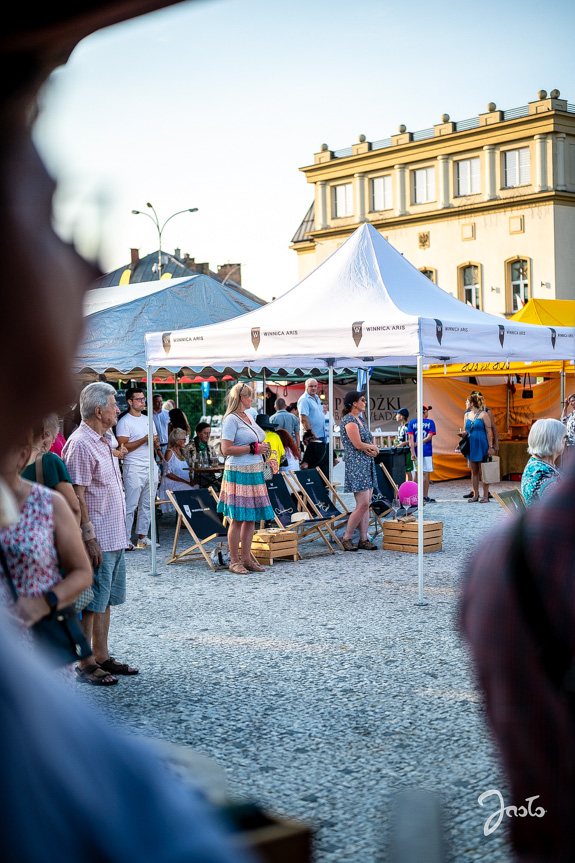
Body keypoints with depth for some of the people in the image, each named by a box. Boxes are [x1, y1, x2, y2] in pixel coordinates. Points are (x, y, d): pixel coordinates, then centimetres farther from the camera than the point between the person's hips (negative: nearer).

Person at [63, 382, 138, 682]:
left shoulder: (103, 441, 14)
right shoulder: (81, 444, -16)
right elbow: (77, 496, -19)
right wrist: (89, 537, -21)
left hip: (114, 537, 10)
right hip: (97, 540, -9)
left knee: (106, 600, 14)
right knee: (91, 603, -2)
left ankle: (101, 657, 23)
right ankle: (85, 665, 6)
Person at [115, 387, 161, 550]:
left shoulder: (147, 419, 18)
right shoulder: (124, 422, -6)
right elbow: (123, 447, -14)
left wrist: (156, 444, 1)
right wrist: (144, 440, -18)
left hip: (151, 466, 7)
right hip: (134, 468, -7)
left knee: (146, 505, 8)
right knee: (130, 506, -7)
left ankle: (142, 537, 14)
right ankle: (126, 539, -4)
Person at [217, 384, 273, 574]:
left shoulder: (248, 416, 18)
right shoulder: (231, 419, -9)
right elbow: (226, 450, -17)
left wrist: (263, 448, 11)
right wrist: (254, 448, -14)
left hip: (255, 472, 8)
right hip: (239, 473, -8)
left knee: (252, 517, 8)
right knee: (237, 519, -5)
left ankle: (246, 558, 16)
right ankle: (234, 560, 3)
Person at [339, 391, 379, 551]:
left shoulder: (360, 420, 17)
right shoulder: (349, 420, -12)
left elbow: (372, 443, 17)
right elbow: (358, 444, -19)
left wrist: (373, 449, -6)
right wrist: (372, 447, 0)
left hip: (367, 465, 9)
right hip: (356, 465, -9)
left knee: (366, 504, 7)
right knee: (363, 504, -11)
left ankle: (364, 539, 10)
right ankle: (346, 538, -2)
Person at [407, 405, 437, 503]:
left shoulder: (412, 422, 4)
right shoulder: (430, 422, 0)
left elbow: (410, 438, -4)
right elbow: (429, 437, -10)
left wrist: (413, 452, -8)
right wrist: (418, 443, -6)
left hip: (416, 451, 3)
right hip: (427, 452, -3)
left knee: (417, 473, 10)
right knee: (426, 473, 0)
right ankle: (425, 497, 0)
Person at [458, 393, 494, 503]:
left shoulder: (483, 414, -7)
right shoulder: (467, 415, 11)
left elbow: (489, 432, -8)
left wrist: (490, 447, -12)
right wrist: (463, 434, -4)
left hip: (481, 446, -6)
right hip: (471, 446, 6)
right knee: (474, 472, 9)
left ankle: (485, 496, 2)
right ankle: (475, 495, 14)